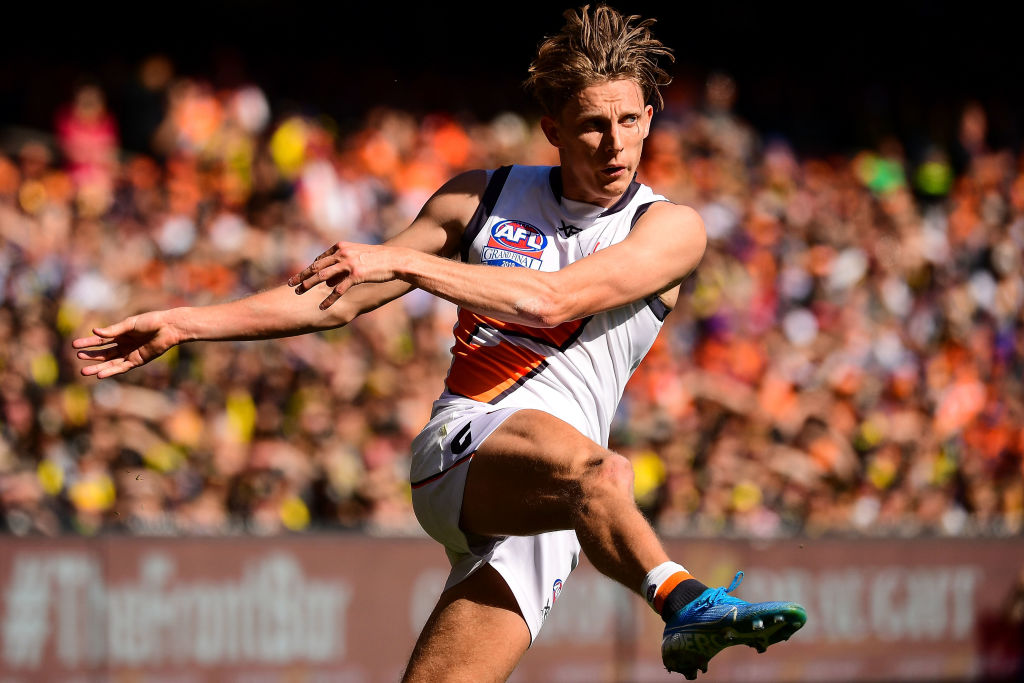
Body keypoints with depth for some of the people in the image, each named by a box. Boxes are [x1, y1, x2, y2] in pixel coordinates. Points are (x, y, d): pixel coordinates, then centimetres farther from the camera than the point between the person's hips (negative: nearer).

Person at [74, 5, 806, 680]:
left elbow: (554, 298, -10)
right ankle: (684, 602, -57)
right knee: (591, 469, -37)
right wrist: (184, 323, 16)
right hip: (459, 450, -1)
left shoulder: (670, 229, 6)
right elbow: (338, 299, 21)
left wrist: (402, 261, -12)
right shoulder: (481, 199, 16)